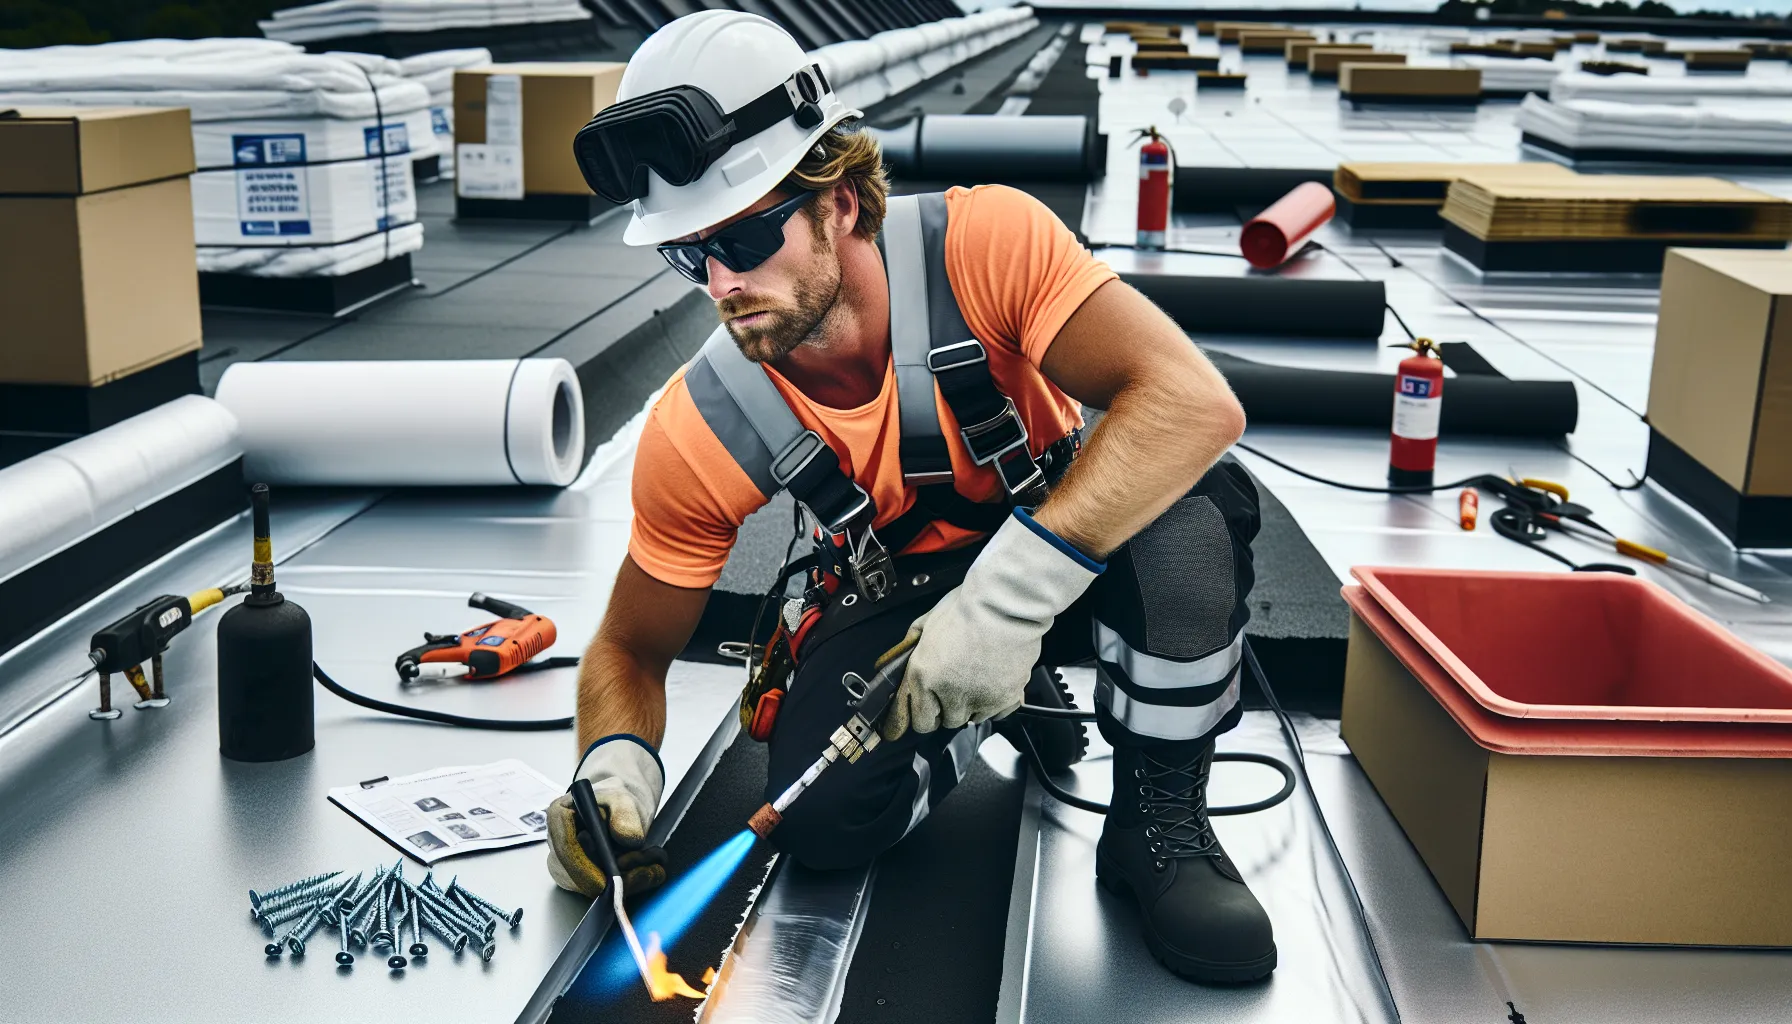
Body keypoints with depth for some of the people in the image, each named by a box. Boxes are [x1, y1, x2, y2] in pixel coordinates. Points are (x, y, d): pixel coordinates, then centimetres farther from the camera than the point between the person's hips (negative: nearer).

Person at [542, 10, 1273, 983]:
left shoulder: (981, 244, -29)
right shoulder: (698, 431, -20)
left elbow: (1197, 399, -41)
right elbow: (630, 650, -6)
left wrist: (1013, 590, -50)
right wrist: (615, 762, -30)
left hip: (1075, 533, -2)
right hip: (894, 596, 2)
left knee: (1189, 503, -36)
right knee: (823, 819, -26)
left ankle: (1159, 825, -14)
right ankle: (997, 706, 8)